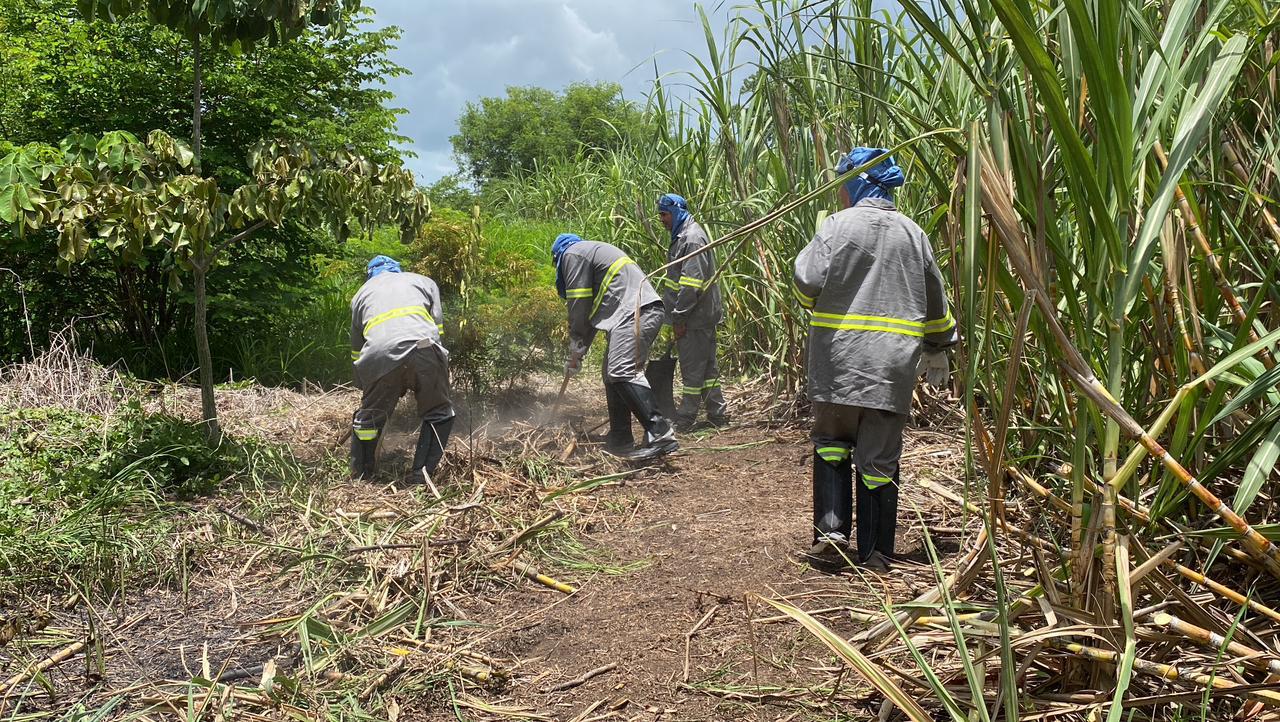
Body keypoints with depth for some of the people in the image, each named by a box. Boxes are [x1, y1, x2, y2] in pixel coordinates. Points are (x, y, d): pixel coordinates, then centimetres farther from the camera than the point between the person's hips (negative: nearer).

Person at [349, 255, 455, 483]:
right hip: (423, 347, -1)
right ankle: (421, 474, 11)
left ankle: (360, 477, 29)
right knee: (439, 414, 17)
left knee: (369, 418, 21)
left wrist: (364, 388, 44)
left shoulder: (361, 294, 35)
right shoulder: (424, 282, 32)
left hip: (379, 357, 1)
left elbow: (356, 350, 36)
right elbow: (438, 329, 23)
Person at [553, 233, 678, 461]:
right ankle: (619, 441, 17)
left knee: (622, 372, -22)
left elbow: (578, 305, -4)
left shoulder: (572, 254, 3)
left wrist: (575, 351, 5)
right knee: (613, 374, 14)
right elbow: (592, 310, 32)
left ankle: (660, 433, -32)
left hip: (635, 312, -10)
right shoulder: (591, 251, 34)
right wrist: (578, 352, 30)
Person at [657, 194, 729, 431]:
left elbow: (691, 284, -23)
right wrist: (678, 315, 20)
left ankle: (685, 418, 5)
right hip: (703, 314, 10)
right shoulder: (683, 235, 16)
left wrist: (679, 317, -20)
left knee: (692, 367, -2)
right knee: (707, 364, 14)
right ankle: (717, 413, 21)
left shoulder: (692, 239, -17)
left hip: (695, 317, -10)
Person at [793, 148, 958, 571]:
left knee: (831, 443, 14)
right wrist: (938, 350, 28)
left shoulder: (838, 225, -5)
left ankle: (831, 532, 3)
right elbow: (934, 300, 16)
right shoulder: (912, 233, 9)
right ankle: (875, 554, 12)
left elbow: (808, 283, -13)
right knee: (880, 457, 7)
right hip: (894, 361, 3)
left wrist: (813, 304, 11)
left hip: (839, 359, -3)